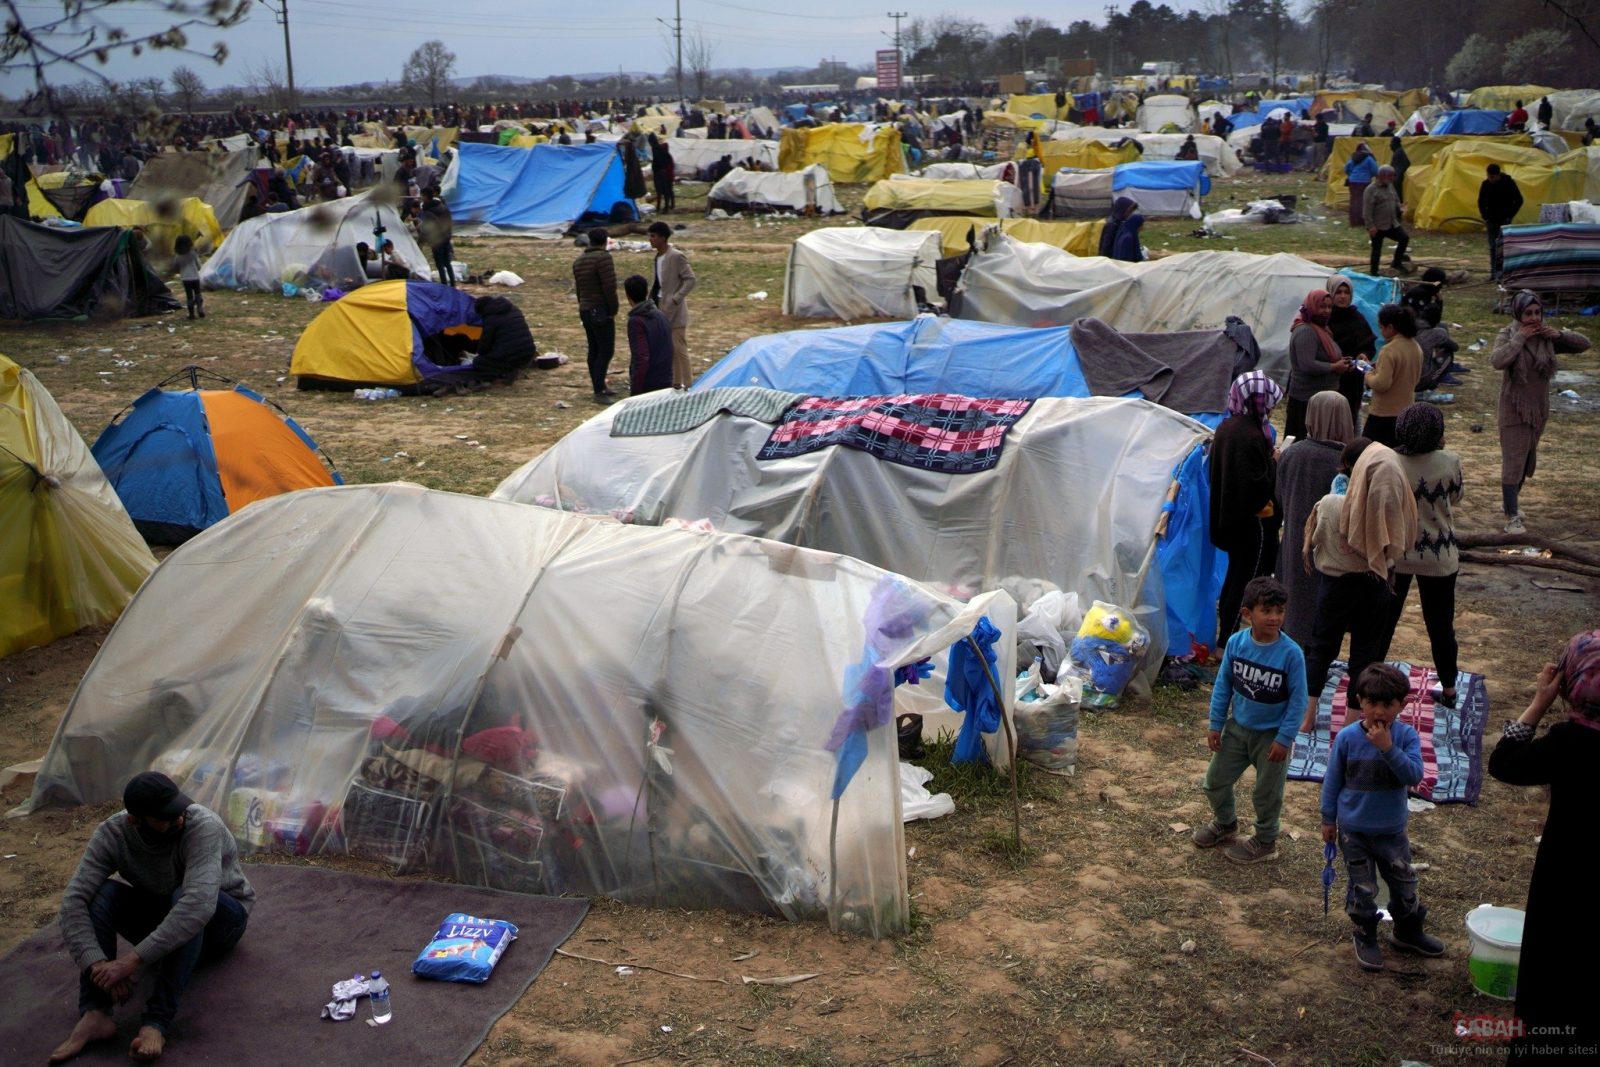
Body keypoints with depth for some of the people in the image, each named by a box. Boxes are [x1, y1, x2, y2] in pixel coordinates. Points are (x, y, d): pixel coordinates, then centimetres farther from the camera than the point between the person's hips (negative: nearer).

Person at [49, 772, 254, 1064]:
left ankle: (157, 1023, -39)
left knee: (184, 899, -37)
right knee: (102, 893, -23)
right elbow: (74, 899, -26)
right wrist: (96, 962, -40)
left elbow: (198, 903, -45)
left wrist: (133, 960, -48)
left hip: (222, 917, -4)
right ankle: (94, 1015, -31)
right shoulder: (112, 834, -19)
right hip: (159, 919, 4)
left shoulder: (203, 828, -32)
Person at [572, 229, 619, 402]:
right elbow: (610, 286, -18)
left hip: (585, 310, 9)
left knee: (594, 350, 13)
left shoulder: (578, 261, 14)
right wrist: (613, 310, -9)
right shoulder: (603, 257, -13)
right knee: (606, 351, -8)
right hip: (601, 311, -9)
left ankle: (600, 387, 19)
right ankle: (599, 392, -13)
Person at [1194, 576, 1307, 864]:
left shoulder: (1291, 653, -22)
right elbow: (1223, 685, -1)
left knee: (1266, 792, 12)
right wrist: (1215, 724, 1)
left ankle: (1265, 840, 37)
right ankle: (1225, 824, 44)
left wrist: (1284, 738, -15)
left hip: (1271, 734, -4)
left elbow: (1297, 699, -15)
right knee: (1215, 781, 16)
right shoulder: (1236, 643, -12)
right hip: (1237, 728, 4)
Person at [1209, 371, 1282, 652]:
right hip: (1253, 520, -9)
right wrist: (1276, 463, -12)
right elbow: (1258, 483, -28)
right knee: (1247, 578, 4)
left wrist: (1269, 459, 10)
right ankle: (1227, 640, 13)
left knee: (1236, 573, 22)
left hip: (1230, 516, 9)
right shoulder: (1250, 436, -27)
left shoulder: (1227, 426, 2)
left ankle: (1224, 632, 35)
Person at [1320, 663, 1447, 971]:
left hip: (1392, 830, 1)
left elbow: (1414, 775, -24)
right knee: (1362, 888, 10)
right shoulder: (1347, 737, -14)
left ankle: (1408, 932, 39)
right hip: (1353, 830, -1)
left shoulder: (1406, 735, -13)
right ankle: (1365, 937, 30)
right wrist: (1328, 819, 2)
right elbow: (1332, 780, -3)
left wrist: (1388, 748, -34)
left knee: (1404, 883, 16)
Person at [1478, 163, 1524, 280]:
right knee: (1492, 247, 2)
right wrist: (1485, 218, 1)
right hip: (1492, 220, 3)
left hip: (1505, 219, -3)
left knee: (1500, 244, -15)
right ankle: (1494, 272, 7)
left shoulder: (1509, 183, -11)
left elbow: (1519, 201, -3)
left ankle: (1499, 270, -13)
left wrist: (1510, 216, -8)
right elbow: (1481, 202, 9)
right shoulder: (1485, 184, -4)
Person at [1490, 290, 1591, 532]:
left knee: (1528, 460, 18)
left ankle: (1508, 502, 36)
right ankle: (1512, 517, -7)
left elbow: (1584, 344, 3)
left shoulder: (1547, 338, 0)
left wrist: (1560, 334, -13)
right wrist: (1520, 338, -27)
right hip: (1514, 410, -6)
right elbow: (1497, 361, -32)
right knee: (1513, 462, -9)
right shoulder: (1508, 336, -13)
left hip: (1539, 409, 6)